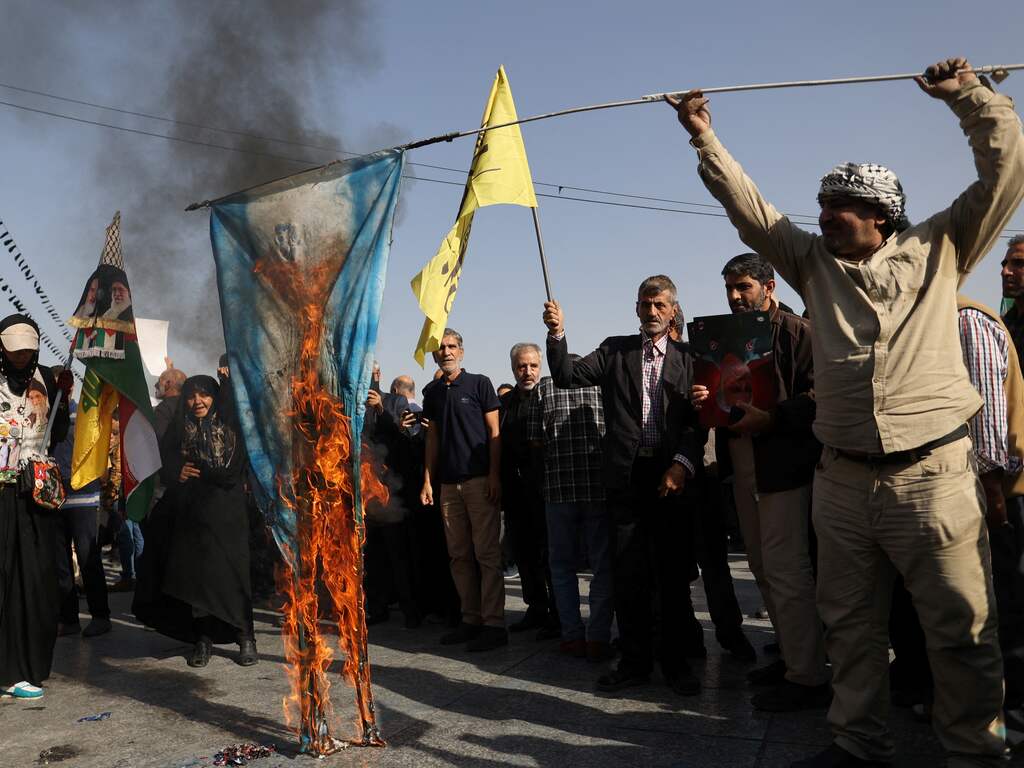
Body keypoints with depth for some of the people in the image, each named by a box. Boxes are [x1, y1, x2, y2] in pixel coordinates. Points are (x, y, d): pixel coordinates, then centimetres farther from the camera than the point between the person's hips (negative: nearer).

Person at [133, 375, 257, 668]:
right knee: (194, 574, -1)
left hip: (224, 514, -3)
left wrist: (193, 470, -5)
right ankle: (204, 638, 8)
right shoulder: (178, 430, 11)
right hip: (188, 513, 3)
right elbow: (166, 470, 7)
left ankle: (245, 637, 2)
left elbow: (232, 475, -6)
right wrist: (178, 474, -13)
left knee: (228, 573, -7)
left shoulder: (231, 430, 1)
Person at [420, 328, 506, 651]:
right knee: (459, 555, 7)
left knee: (486, 553, -5)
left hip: (480, 479, -5)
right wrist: (428, 480, 8)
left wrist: (494, 476, -11)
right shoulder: (432, 391, 15)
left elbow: (494, 432, -2)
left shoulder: (479, 383, 1)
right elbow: (432, 438, 16)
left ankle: (494, 624, -2)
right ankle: (471, 619, 15)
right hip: (448, 482, 5)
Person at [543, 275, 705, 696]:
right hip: (626, 476, 1)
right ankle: (635, 660, 19)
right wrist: (557, 333, -13)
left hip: (672, 476, -1)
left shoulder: (687, 358, 7)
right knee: (629, 574, 5)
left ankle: (674, 661, 21)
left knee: (674, 574, 6)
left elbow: (698, 420, 1)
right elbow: (567, 376, 0)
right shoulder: (615, 350, 10)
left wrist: (682, 465, -12)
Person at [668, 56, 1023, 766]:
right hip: (842, 479, 3)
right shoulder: (814, 262, 14)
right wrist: (706, 139, 8)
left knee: (963, 625, 1)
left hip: (933, 473, -3)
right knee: (850, 622, 11)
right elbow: (749, 209, 11)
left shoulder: (937, 248, 8)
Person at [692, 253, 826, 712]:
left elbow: (817, 395, -15)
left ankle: (808, 678, 2)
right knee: (764, 570, 13)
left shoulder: (796, 332, -6)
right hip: (742, 467, 8)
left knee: (786, 570, -8)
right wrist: (705, 400, 0)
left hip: (783, 467, -8)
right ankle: (791, 657, 26)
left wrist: (771, 419, -24)